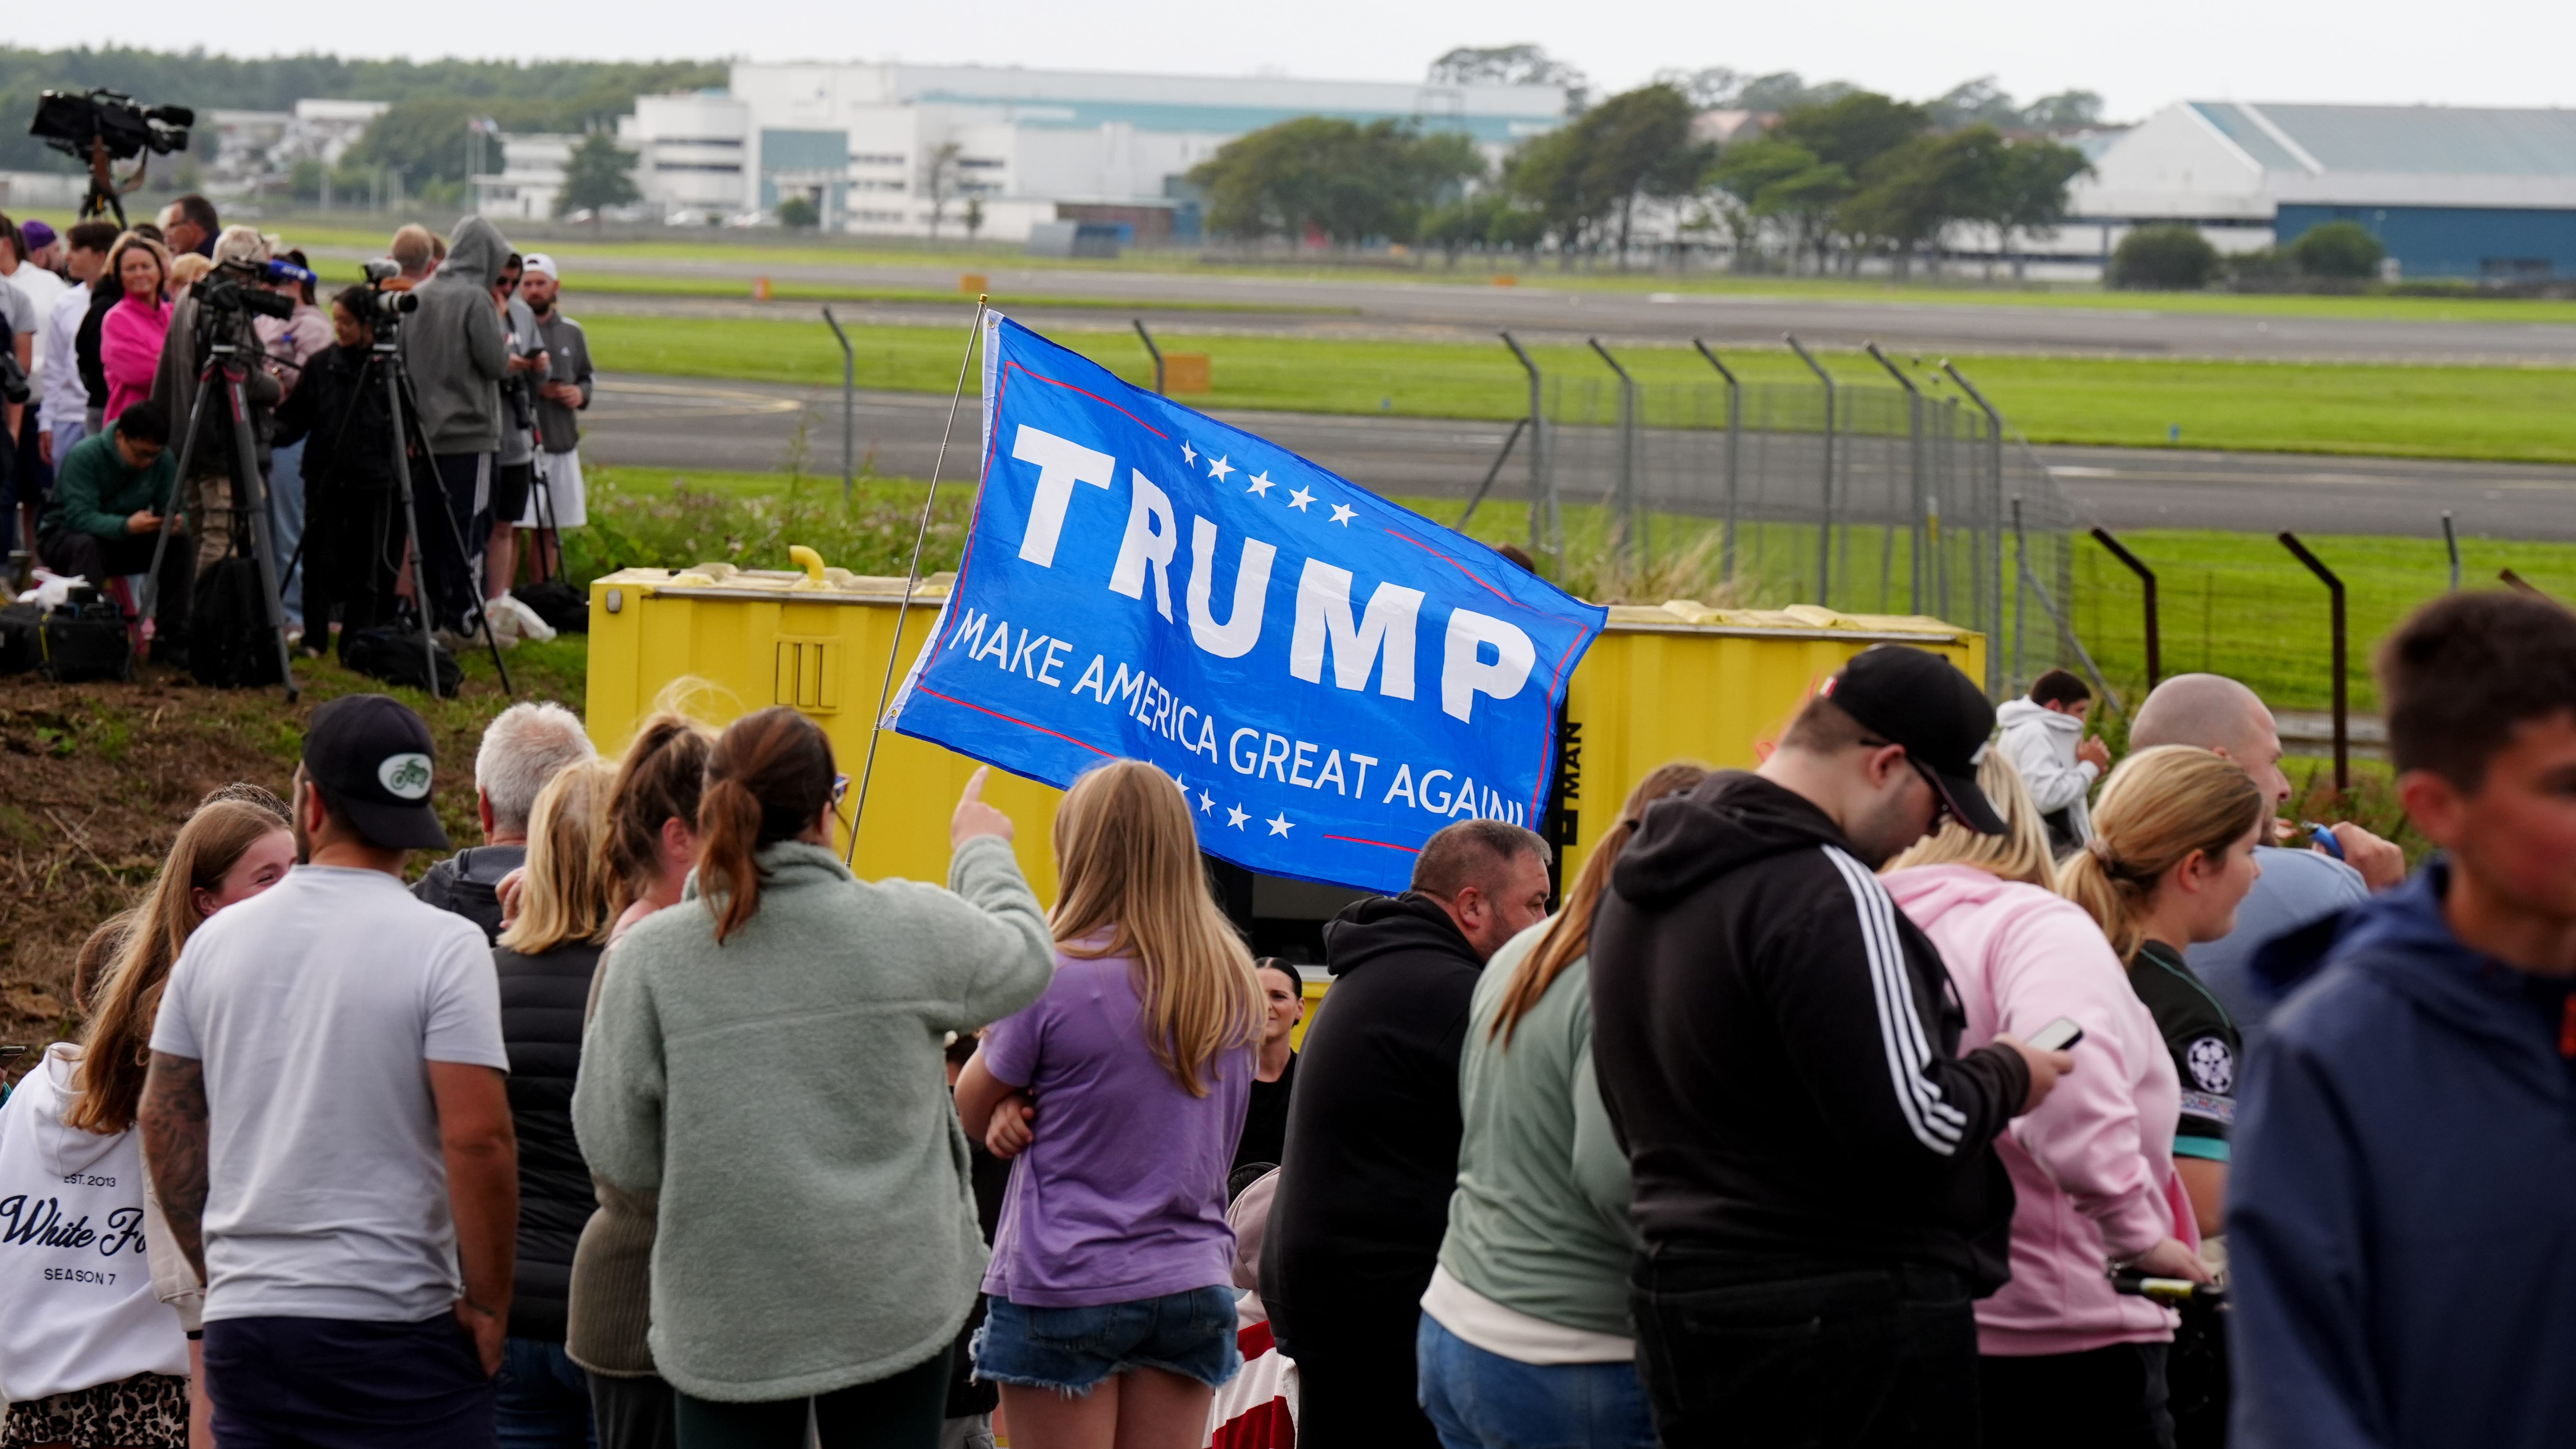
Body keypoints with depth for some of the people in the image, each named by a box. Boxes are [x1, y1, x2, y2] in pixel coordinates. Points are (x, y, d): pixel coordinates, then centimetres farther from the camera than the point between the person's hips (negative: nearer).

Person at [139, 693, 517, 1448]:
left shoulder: (215, 942, 7)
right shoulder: (444, 946, -9)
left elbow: (166, 1124, 14)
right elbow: (477, 1139, -16)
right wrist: (486, 1304, -6)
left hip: (243, 1321, 5)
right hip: (399, 1324, -5)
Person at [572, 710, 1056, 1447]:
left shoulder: (650, 956, -9)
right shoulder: (913, 928, -8)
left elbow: (617, 1151, -3)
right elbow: (1027, 958, 14)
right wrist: (982, 852, 32)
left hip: (724, 1323, 0)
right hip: (894, 1308, 0)